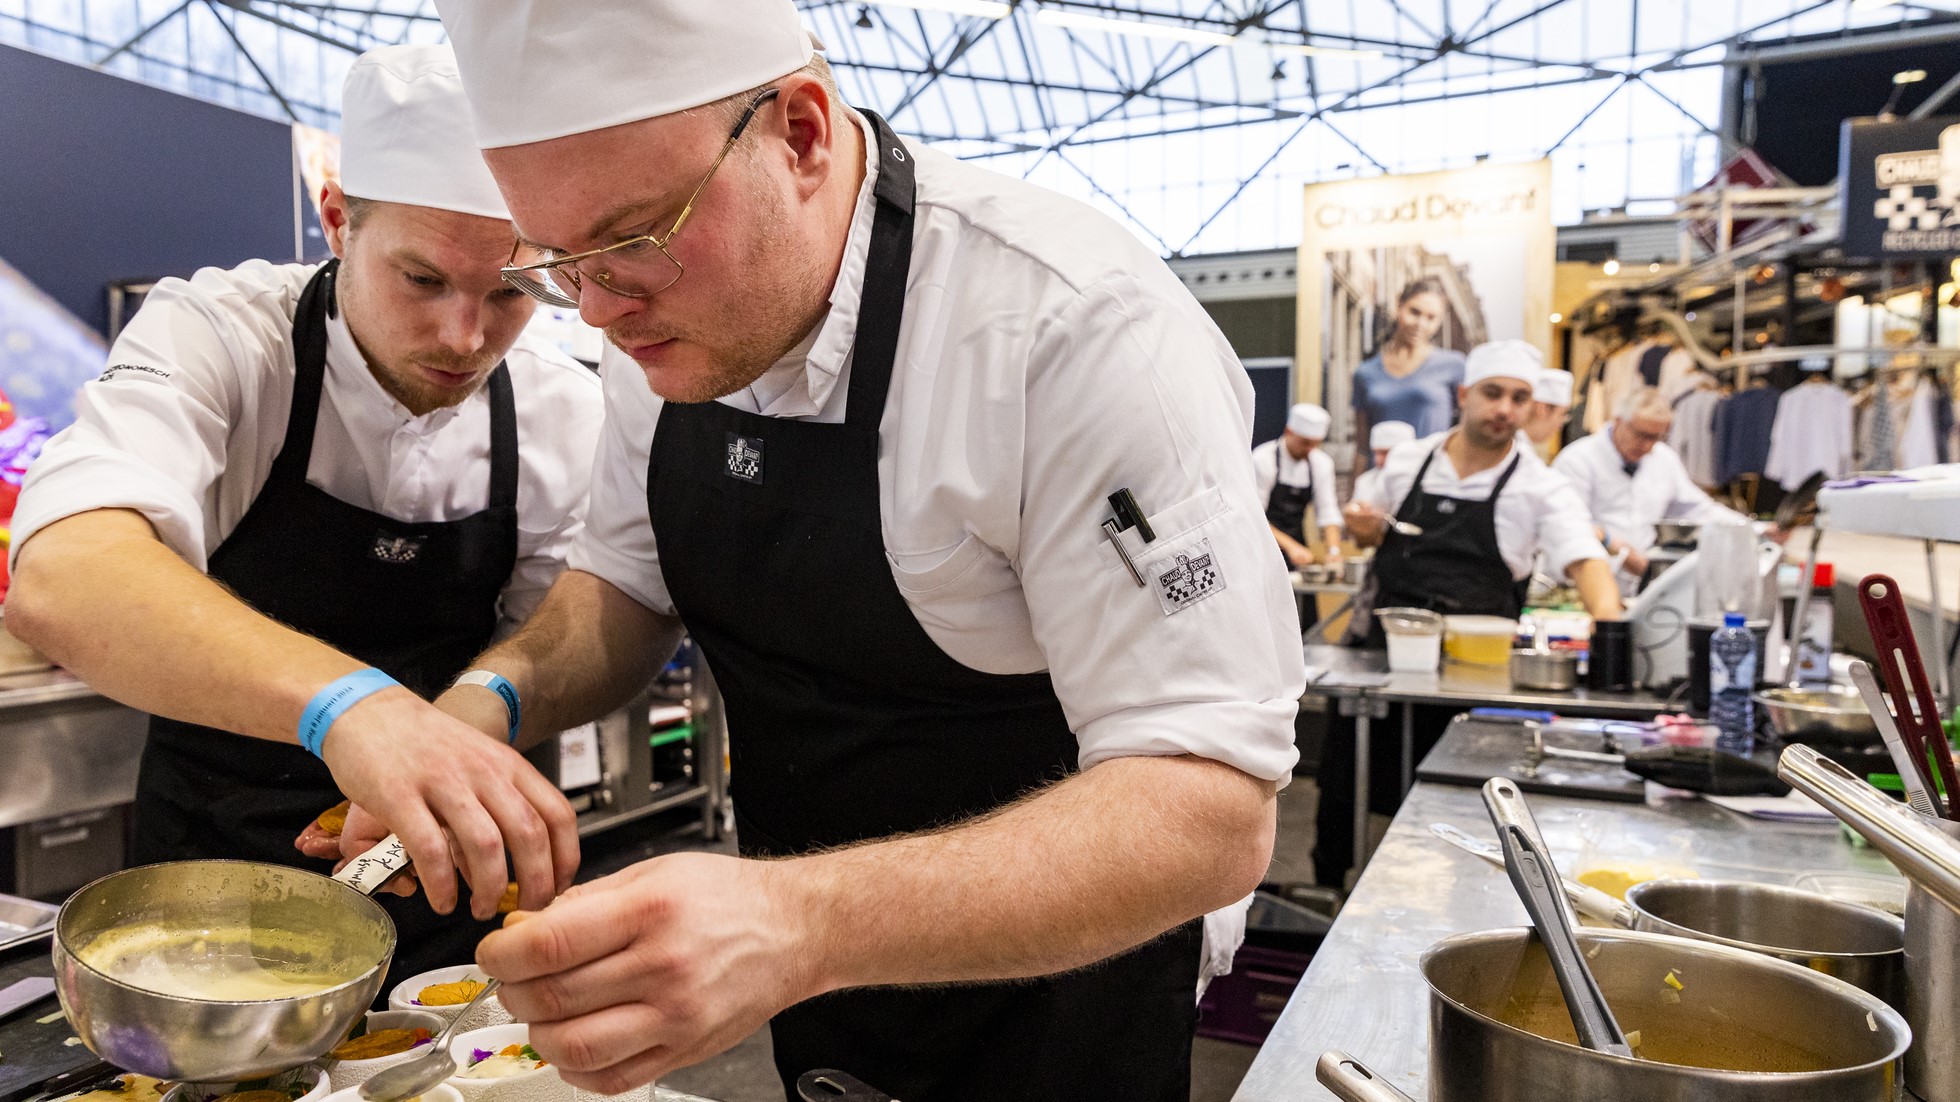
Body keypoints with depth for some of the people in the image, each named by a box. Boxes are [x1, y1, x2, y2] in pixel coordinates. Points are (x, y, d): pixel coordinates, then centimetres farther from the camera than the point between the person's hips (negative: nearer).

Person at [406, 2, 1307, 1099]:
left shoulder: (1081, 328, -31)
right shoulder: (666, 321, -8)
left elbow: (1210, 808, -32)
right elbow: (631, 586, 5)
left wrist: (806, 924, -44)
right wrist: (490, 701, -16)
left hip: (1053, 985, -5)